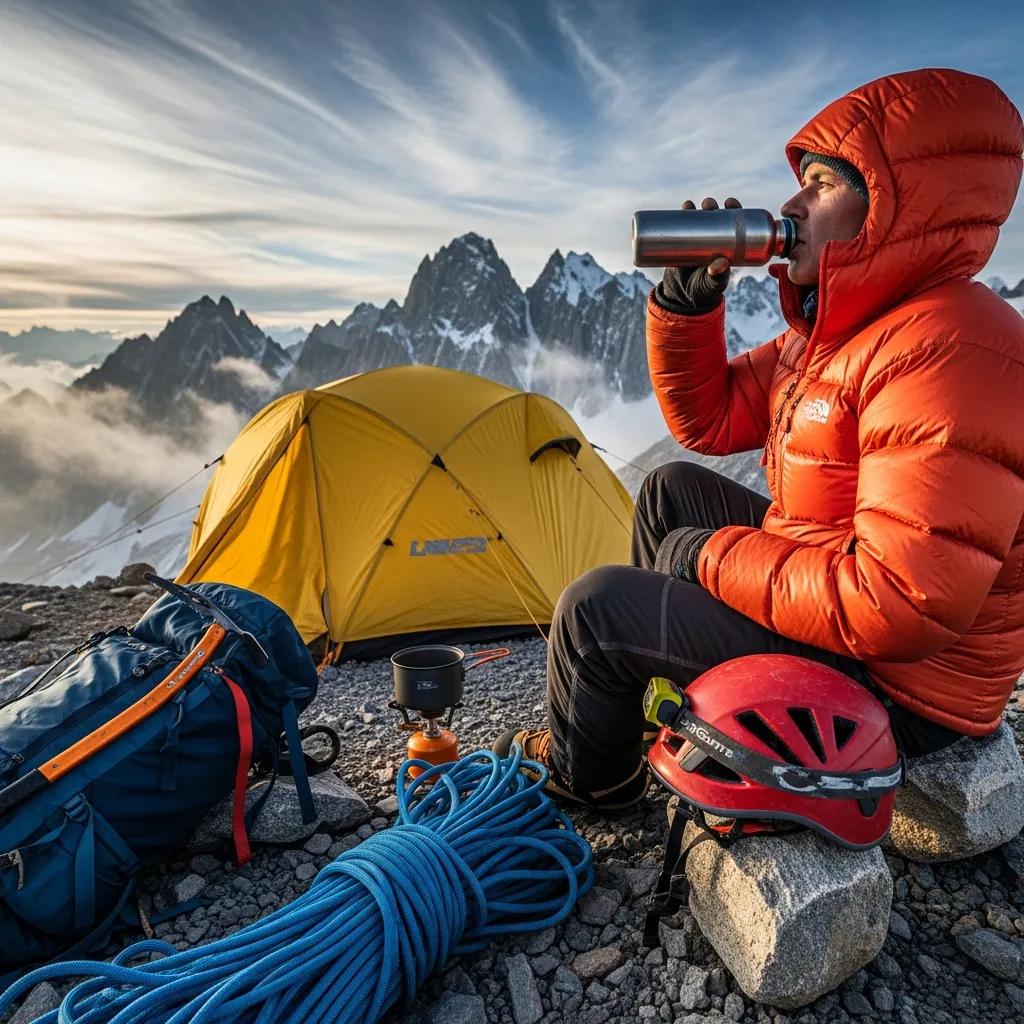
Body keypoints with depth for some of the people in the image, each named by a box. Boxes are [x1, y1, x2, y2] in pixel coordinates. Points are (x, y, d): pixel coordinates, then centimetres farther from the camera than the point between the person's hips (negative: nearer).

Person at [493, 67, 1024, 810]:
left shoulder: (949, 354, -28)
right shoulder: (832, 329, 5)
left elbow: (900, 605, -33)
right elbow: (706, 421, 9)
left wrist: (710, 558, -21)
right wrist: (689, 298, -6)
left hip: (897, 689, -9)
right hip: (834, 604, 9)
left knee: (595, 607, -12)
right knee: (672, 489, 15)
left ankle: (584, 777, 21)